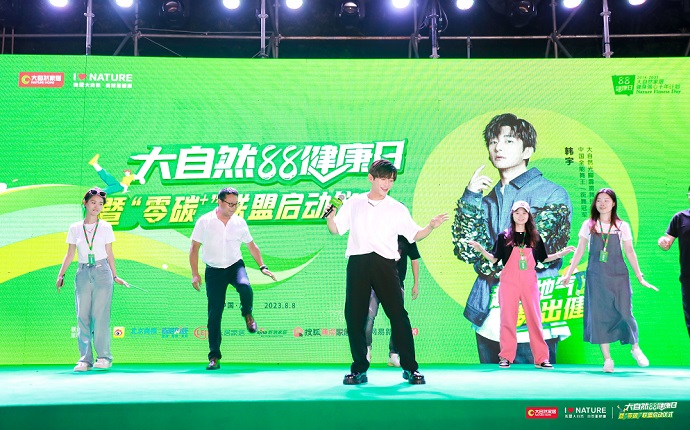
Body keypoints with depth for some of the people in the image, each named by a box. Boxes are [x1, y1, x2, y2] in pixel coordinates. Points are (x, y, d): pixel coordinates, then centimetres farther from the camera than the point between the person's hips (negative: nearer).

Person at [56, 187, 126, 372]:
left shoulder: (106, 227, 6)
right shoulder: (75, 228, 8)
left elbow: (109, 253, 10)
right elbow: (70, 254, 10)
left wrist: (115, 276, 9)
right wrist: (61, 275, 3)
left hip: (102, 273, -2)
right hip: (83, 273, 2)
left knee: (100, 316, -6)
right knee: (82, 317, -1)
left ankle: (104, 357, 0)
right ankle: (85, 359, 4)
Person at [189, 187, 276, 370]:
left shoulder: (240, 222, 0)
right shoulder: (204, 222, -6)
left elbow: (251, 246, 11)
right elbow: (194, 248, -1)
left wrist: (262, 267, 5)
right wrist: (195, 274, -6)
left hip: (235, 265, 1)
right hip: (213, 270, -1)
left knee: (245, 286, -33)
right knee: (214, 313, -2)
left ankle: (247, 314, 0)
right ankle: (214, 356, 8)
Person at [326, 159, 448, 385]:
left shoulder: (397, 209, 11)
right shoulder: (354, 203, 13)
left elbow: (415, 235, 10)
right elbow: (335, 229, 15)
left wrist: (431, 226, -8)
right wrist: (330, 214, -4)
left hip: (385, 264, -1)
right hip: (358, 263, 1)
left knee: (397, 314, -7)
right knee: (354, 315, 0)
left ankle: (410, 367, 3)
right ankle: (359, 369, 11)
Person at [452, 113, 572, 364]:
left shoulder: (552, 194, -3)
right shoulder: (488, 199, 13)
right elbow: (465, 251, 1)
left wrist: (488, 262, -4)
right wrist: (470, 198, -5)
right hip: (488, 318, 6)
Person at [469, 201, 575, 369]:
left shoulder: (535, 237, 11)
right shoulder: (504, 236, 5)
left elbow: (543, 258, 16)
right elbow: (494, 259, 4)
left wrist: (563, 253, 7)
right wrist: (480, 249, -10)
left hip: (529, 282, 1)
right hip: (509, 282, -1)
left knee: (535, 318, 1)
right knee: (508, 319, 0)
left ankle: (541, 358, 6)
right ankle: (506, 357, 6)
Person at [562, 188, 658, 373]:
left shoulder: (622, 226, 5)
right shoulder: (589, 225, 5)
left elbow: (629, 252, 7)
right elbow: (580, 251, 7)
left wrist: (639, 276, 4)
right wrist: (569, 273, 4)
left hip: (618, 275, 0)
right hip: (596, 277, 0)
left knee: (624, 313, -5)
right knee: (599, 315, -2)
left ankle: (636, 348, 22)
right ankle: (607, 359, 5)